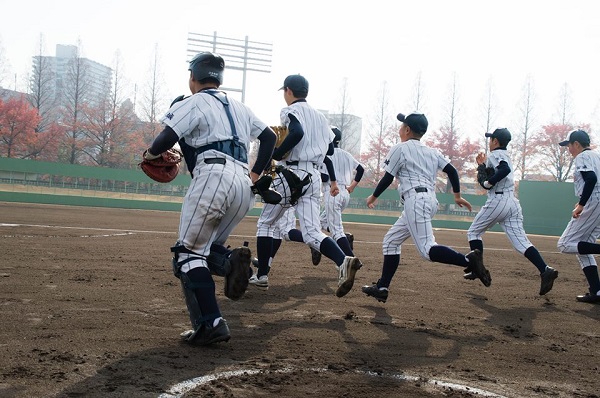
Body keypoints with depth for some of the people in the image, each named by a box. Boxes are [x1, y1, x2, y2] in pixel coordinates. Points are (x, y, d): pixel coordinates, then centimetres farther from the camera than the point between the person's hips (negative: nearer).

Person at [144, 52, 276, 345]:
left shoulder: (192, 103, 7)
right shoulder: (238, 107, 27)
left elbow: (167, 138, -7)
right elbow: (270, 137, 26)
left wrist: (150, 153, 13)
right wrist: (256, 174, 28)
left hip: (213, 176, -7)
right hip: (243, 184, 7)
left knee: (189, 253, -1)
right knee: (206, 247, 18)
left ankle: (211, 324, -13)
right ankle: (230, 260, -16)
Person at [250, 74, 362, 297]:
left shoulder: (290, 111, -2)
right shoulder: (319, 116, 20)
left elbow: (297, 133, -23)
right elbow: (330, 149, 20)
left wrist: (275, 155, -15)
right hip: (314, 176, 6)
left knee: (266, 223, 12)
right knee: (312, 232, -2)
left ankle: (262, 275, 14)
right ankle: (343, 261, -29)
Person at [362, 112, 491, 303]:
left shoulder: (400, 148, 1)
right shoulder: (432, 152, 20)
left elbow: (388, 178, 0)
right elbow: (452, 170, 11)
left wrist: (373, 197, 13)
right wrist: (457, 196, 16)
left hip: (416, 200, -9)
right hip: (430, 200, 9)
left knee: (426, 249, -16)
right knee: (391, 240, 15)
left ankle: (468, 259, -34)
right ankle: (382, 287, 15)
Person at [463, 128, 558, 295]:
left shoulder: (495, 155, -3)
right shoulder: (504, 156, 25)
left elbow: (505, 169, -25)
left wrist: (488, 182, -16)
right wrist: (482, 165, 32)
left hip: (498, 201, -8)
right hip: (513, 203, 8)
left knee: (474, 232, 11)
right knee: (521, 242, -3)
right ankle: (545, 270, -20)